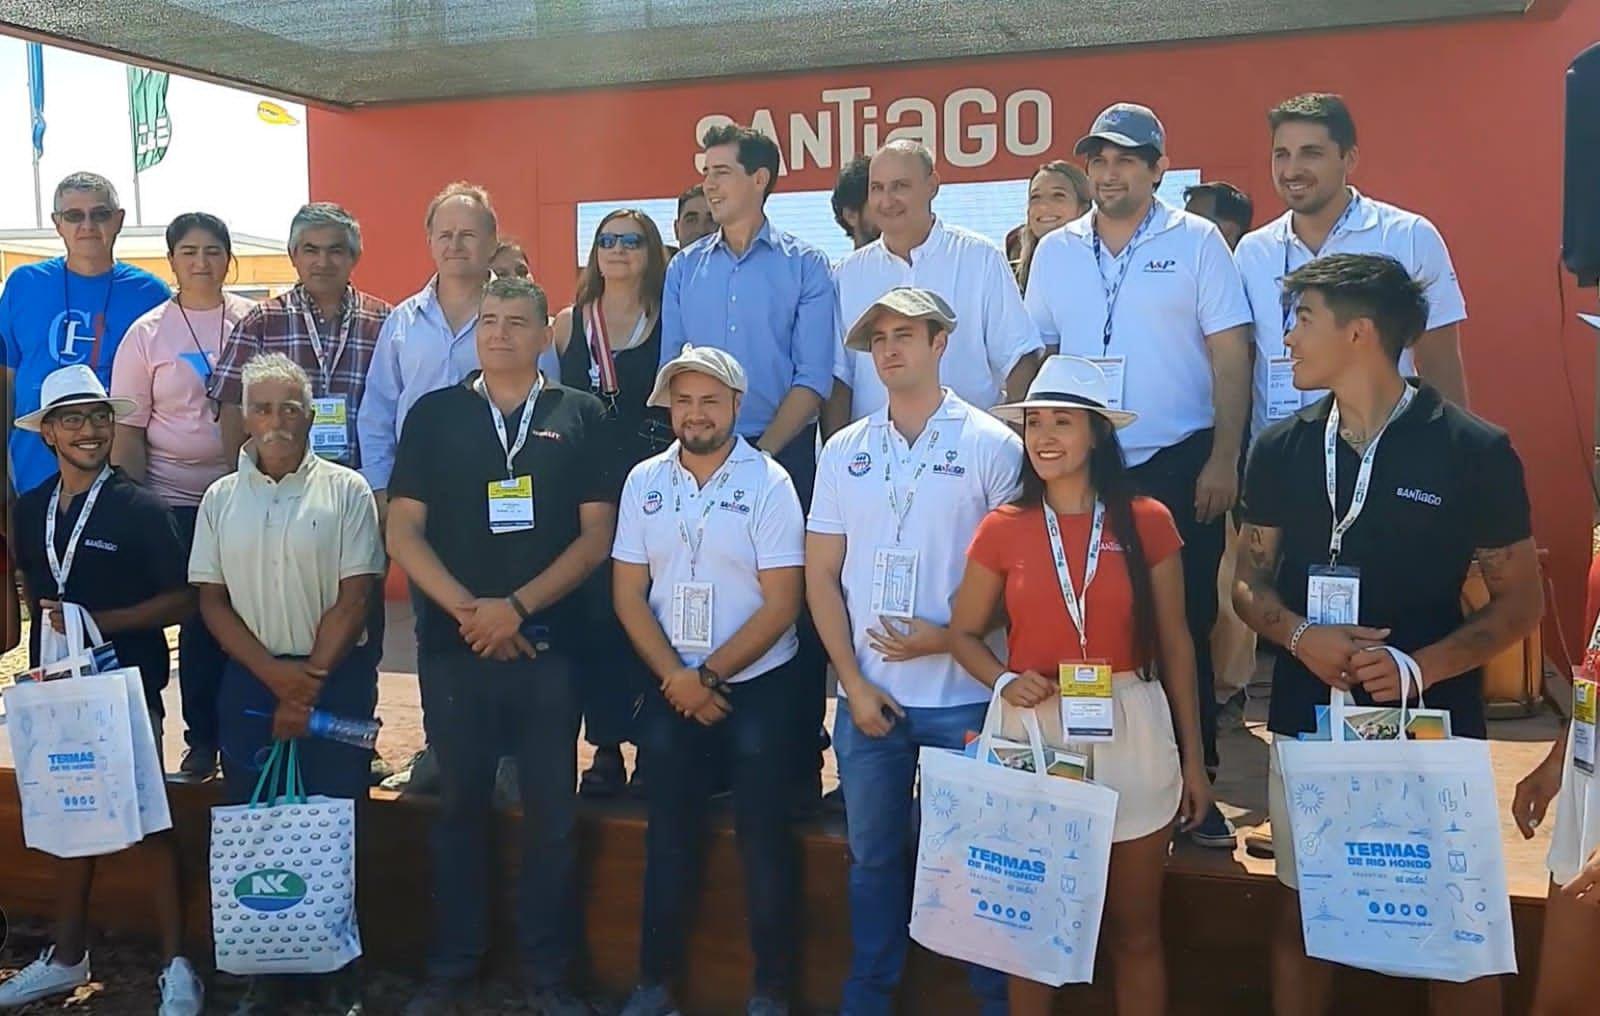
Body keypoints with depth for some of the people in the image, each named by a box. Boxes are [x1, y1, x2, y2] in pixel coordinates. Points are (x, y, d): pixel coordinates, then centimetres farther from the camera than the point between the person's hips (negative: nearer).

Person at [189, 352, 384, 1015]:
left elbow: (355, 595, -5)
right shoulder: (222, 499, 8)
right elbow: (212, 600, 4)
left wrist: (310, 682, -10)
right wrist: (276, 674, -7)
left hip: (336, 679, -3)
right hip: (249, 681, 3)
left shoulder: (346, 491, -1)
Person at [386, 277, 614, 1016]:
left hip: (550, 643, 0)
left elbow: (597, 534, 0)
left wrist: (516, 607, -10)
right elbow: (403, 531, 2)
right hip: (453, 644, 1)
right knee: (459, 807, 9)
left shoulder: (582, 416, 5)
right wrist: (468, 611, -10)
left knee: (552, 814, 4)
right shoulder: (434, 414, 7)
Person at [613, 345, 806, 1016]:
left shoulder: (769, 483, -7)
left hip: (757, 686, -3)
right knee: (669, 837, 8)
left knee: (764, 840, 0)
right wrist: (677, 678, -8)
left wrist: (710, 675, -11)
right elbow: (629, 595, 3)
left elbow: (781, 603, -10)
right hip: (670, 688, 3)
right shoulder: (644, 482, 4)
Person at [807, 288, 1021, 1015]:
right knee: (873, 855, 14)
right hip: (867, 694, 3)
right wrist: (854, 681, -2)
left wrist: (947, 637, -14)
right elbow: (821, 576, 6)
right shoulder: (845, 450, 7)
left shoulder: (992, 446, -2)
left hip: (964, 695, -3)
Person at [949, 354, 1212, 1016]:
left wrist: (1192, 755, 5)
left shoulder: (1147, 522, -2)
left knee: (1136, 931, 11)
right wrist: (1004, 681, -12)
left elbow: (1174, 643, 3)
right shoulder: (1002, 528, -1)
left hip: (1131, 734, 0)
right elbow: (964, 632, 8)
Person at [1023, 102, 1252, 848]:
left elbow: (1230, 358, -3)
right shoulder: (1056, 251, 9)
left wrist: (1223, 460, -9)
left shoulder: (1196, 242, 0)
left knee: (1183, 627, 3)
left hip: (1177, 464, -2)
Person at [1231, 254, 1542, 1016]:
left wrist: (1423, 664, -20)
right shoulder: (1281, 449, 2)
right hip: (1307, 722, 3)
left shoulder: (1475, 452, -8)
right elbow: (1248, 583, 7)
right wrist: (1301, 637, -15)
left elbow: (1521, 599, -3)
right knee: (1302, 915, 15)